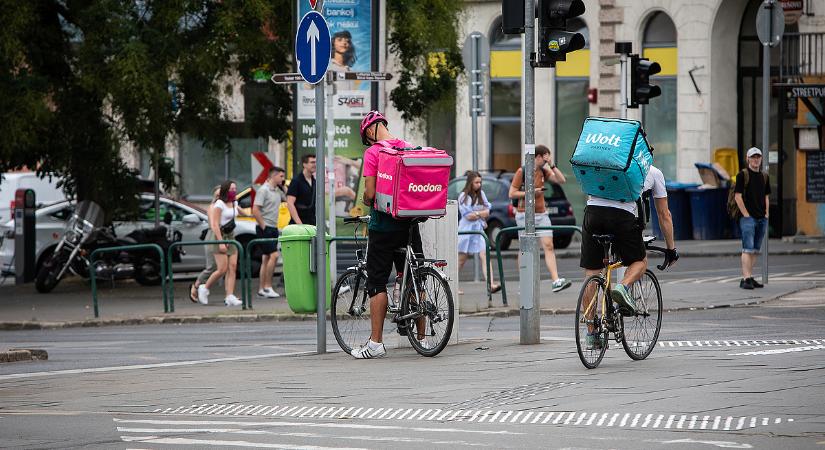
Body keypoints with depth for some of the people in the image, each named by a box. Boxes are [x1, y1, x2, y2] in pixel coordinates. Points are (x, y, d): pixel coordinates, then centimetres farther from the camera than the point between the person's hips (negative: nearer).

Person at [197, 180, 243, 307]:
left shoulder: (234, 203, 10)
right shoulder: (219, 204, -13)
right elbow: (215, 225, -17)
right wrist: (221, 242, -23)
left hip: (231, 237, 8)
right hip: (220, 236, -8)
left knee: (232, 268, -3)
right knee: (222, 269, -11)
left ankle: (230, 297, -7)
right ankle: (204, 288, 10)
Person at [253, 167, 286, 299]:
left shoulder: (278, 191, 13)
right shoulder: (263, 190, -12)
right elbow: (255, 210, -17)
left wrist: (283, 186, 8)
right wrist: (263, 226, -16)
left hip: (273, 228, 9)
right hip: (264, 228, -9)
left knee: (266, 258, 9)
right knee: (274, 255, -16)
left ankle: (261, 289, 13)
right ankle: (267, 287, -12)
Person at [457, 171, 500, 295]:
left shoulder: (481, 194, 11)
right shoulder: (463, 196, -6)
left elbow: (488, 211, 7)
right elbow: (468, 215, -12)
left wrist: (476, 214, -9)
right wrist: (481, 213, -3)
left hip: (479, 229, 4)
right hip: (466, 229, -4)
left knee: (484, 255, -11)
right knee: (462, 258, 3)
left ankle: (491, 285, -22)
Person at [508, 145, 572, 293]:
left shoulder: (544, 172, 9)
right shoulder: (522, 172, -6)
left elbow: (562, 180, 2)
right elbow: (512, 193, -7)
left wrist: (552, 165, -5)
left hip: (541, 214, 5)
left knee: (548, 246, -7)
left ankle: (556, 281, -16)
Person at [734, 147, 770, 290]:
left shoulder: (764, 176, 15)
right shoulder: (743, 175, -4)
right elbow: (737, 196, -8)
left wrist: (767, 213, 9)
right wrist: (746, 214, -12)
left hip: (762, 218, 7)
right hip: (748, 218, -7)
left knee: (755, 250, 10)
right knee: (748, 249, -12)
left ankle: (750, 277, 15)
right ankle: (745, 279, -15)